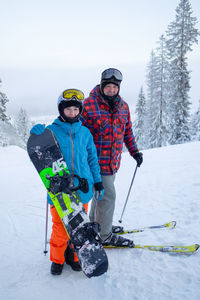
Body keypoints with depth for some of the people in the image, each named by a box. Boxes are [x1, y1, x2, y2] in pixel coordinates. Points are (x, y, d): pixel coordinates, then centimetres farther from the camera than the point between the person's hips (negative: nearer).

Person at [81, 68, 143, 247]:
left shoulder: (123, 106, 8)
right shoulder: (89, 104, -11)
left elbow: (127, 131, 18)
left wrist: (134, 151, 16)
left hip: (113, 161, 7)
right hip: (96, 160, -7)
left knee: (101, 193, 19)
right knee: (107, 195, -4)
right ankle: (104, 236, 14)